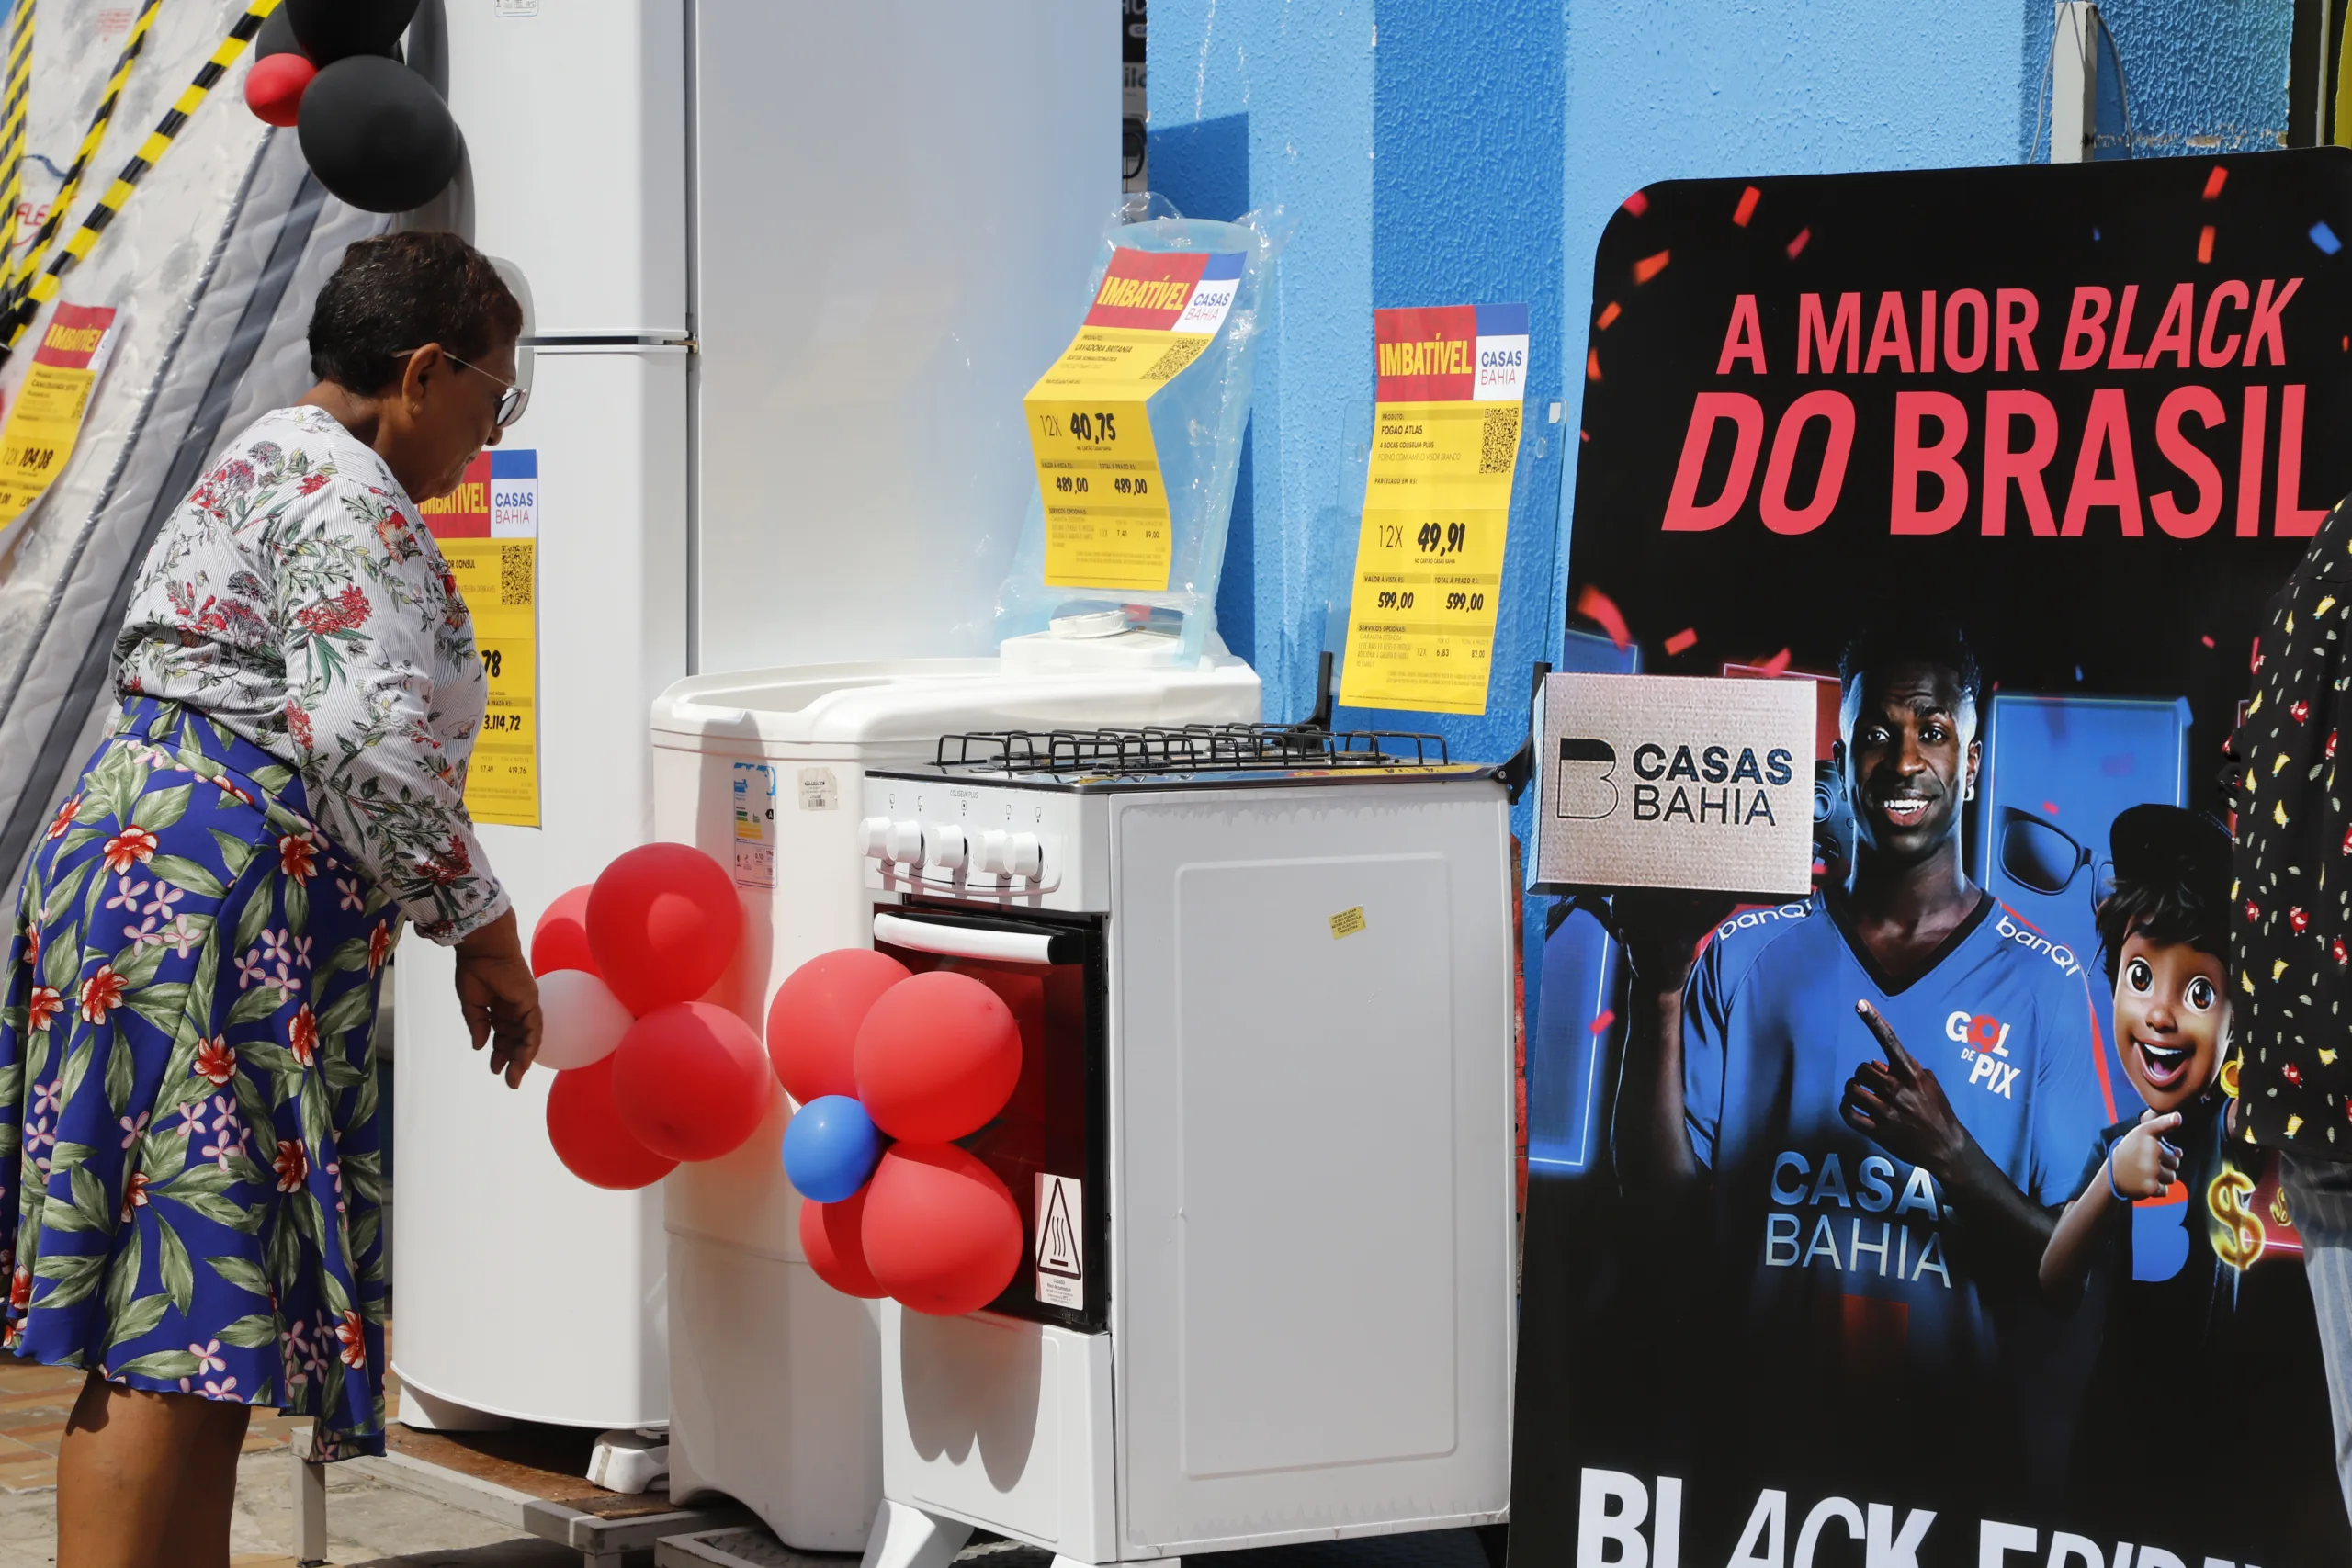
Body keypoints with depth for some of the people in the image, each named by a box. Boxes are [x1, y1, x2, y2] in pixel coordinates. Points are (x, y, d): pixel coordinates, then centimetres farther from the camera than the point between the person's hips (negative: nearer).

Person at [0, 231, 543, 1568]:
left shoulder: (270, 463, 24)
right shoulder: (348, 494, -9)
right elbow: (371, 741, -20)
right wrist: (483, 934, -10)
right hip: (224, 897, -11)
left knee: (192, 1331, 9)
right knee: (180, 1321, -13)